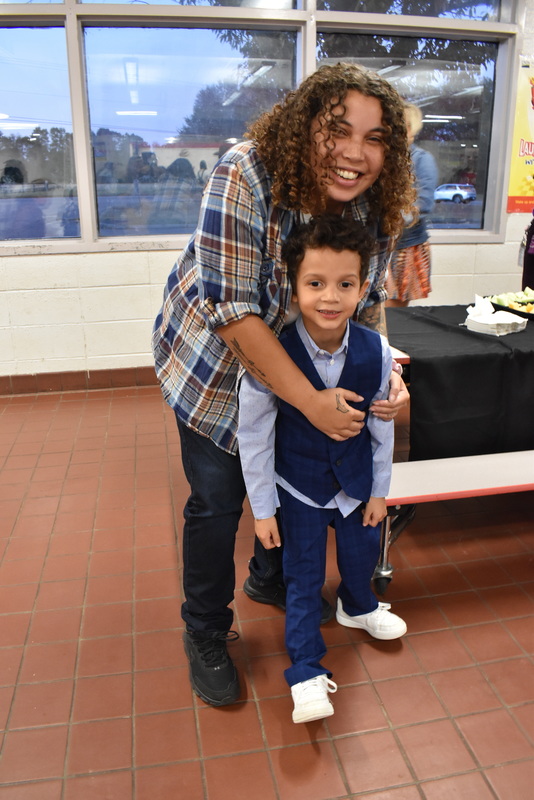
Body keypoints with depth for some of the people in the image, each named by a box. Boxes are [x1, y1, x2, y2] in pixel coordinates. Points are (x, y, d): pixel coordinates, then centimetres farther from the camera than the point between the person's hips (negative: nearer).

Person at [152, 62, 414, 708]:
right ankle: (205, 634, 25)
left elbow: (367, 303, -2)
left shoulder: (376, 207, -14)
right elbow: (233, 311, -33)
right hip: (214, 359, -5)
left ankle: (273, 575, 49)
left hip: (303, 360, 6)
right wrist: (312, 402, -34)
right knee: (218, 498, -1)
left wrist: (385, 373, -22)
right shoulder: (245, 176, -31)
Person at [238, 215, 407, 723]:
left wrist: (379, 490, 4)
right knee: (303, 575, 5)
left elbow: (380, 427, -4)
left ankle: (357, 607, 57)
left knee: (362, 551, 23)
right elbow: (253, 435, -16)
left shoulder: (376, 353, -19)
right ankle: (306, 671, 26)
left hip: (356, 479, 4)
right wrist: (263, 509, -10)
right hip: (299, 485, -3)